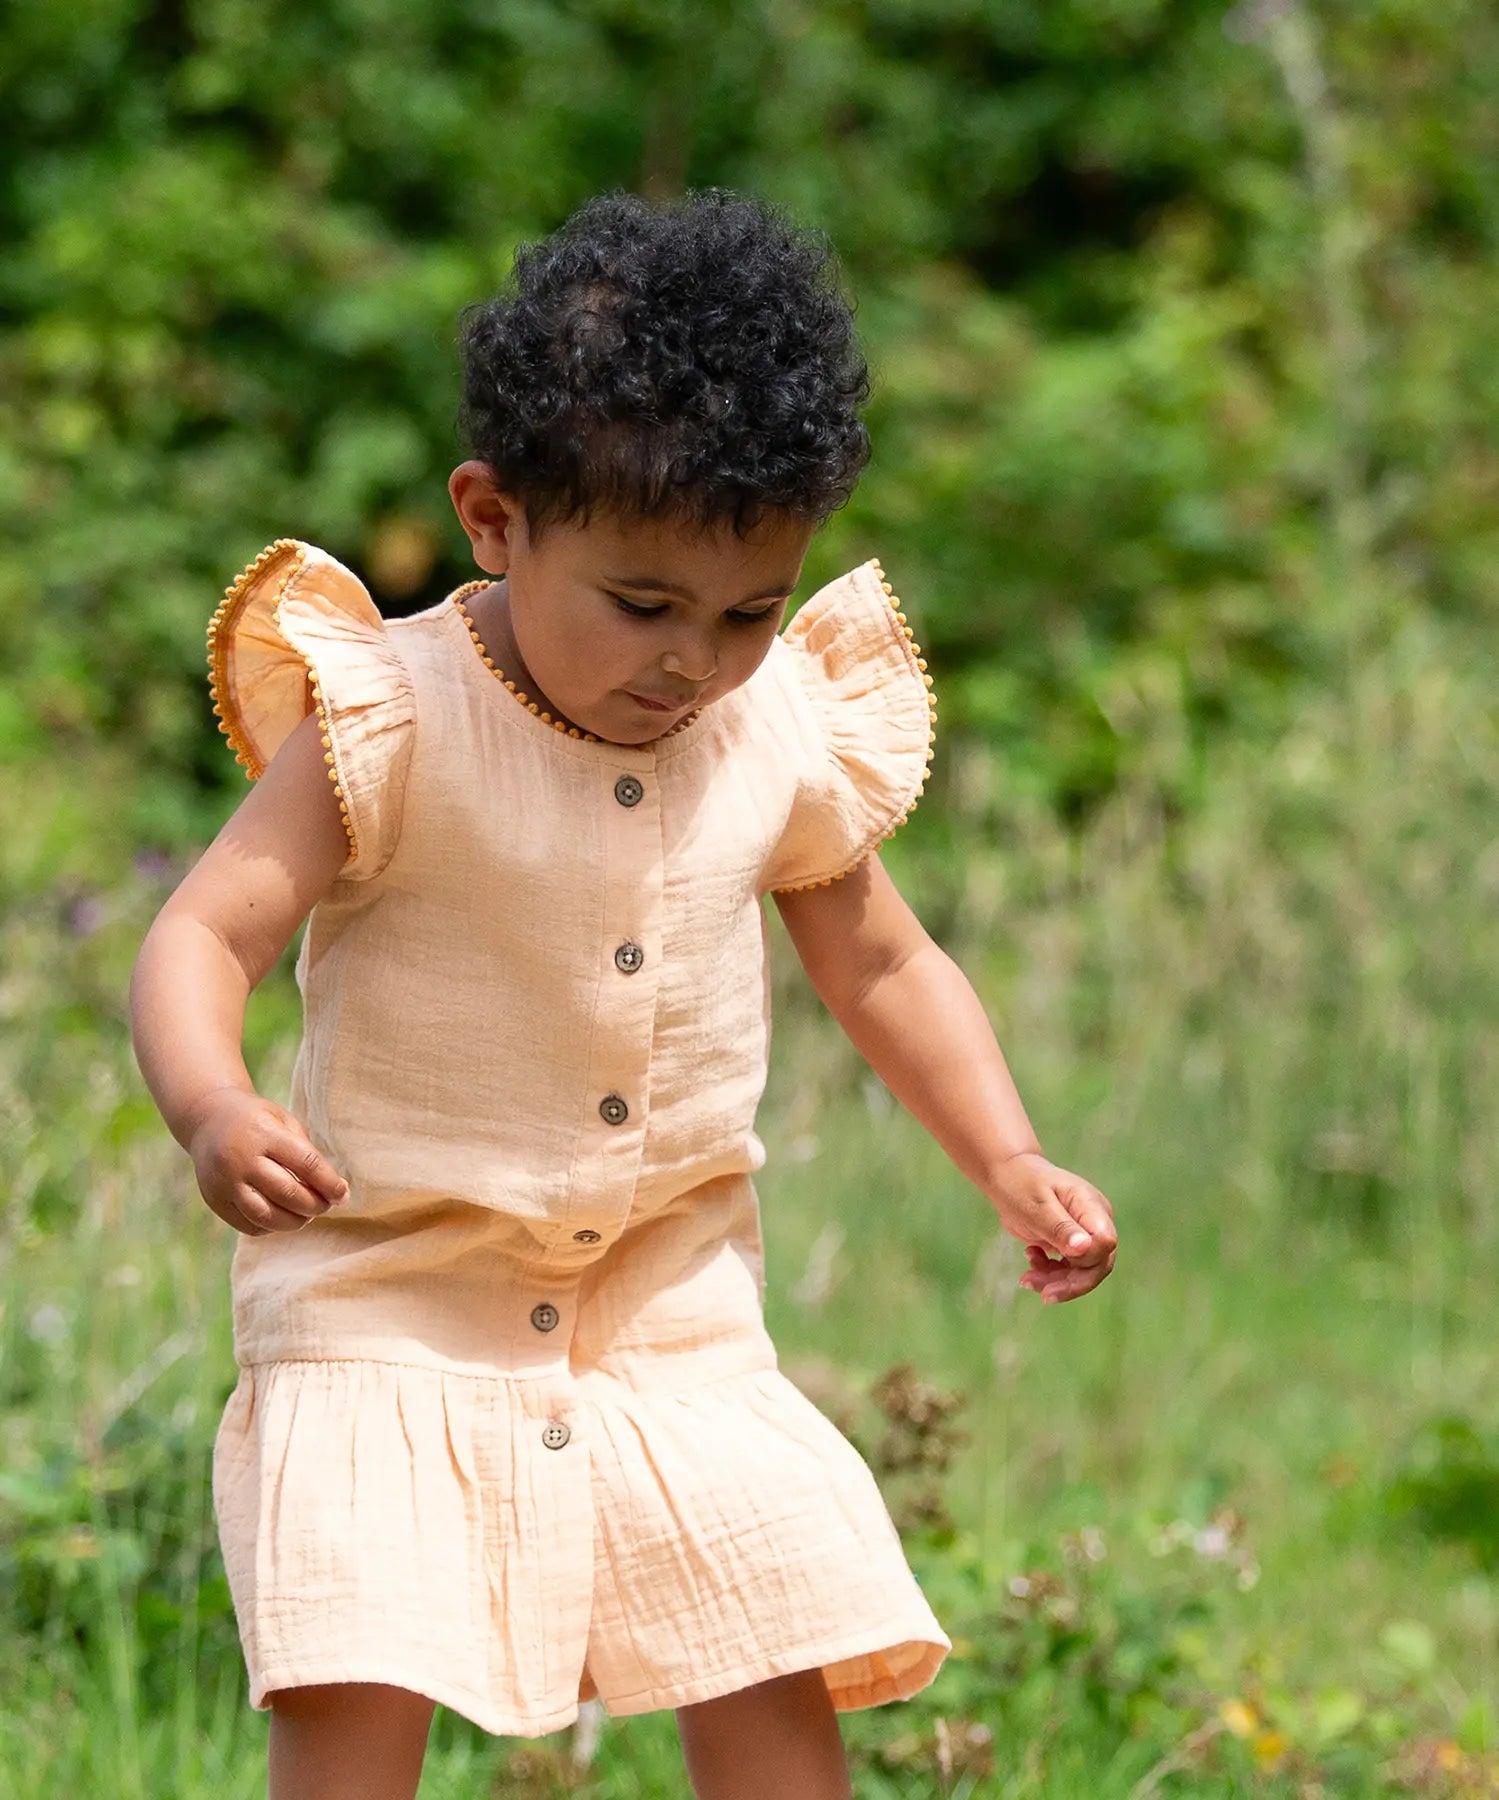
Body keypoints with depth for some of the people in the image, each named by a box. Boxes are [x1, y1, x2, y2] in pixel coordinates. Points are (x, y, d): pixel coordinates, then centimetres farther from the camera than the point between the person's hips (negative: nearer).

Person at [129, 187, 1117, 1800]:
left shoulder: (791, 740, -1)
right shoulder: (390, 726, -16)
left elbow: (882, 966, 14)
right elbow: (201, 941, -20)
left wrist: (1010, 1165, 1)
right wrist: (211, 1110, -41)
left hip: (672, 1308, 4)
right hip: (392, 1302, -4)